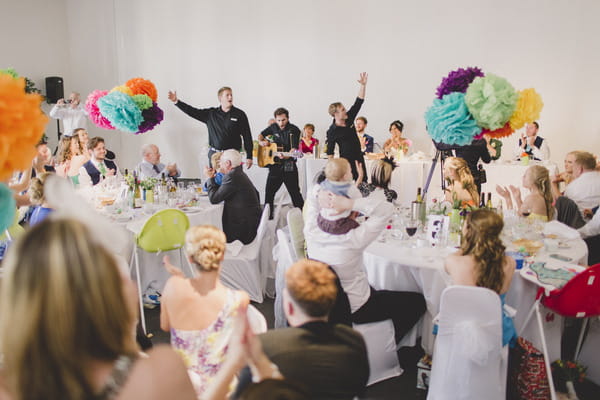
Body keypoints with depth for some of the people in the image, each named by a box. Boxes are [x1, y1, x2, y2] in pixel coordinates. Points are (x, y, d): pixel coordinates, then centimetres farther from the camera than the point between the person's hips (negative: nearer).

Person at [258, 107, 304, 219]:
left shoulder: (294, 130, -8)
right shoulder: (273, 127, 7)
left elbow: (294, 149, -17)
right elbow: (261, 135, 23)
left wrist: (287, 156, -36)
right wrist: (261, 142, 1)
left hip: (289, 166, -4)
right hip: (275, 166, 5)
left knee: (295, 193, -1)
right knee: (269, 192, 8)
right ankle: (267, 216, 22)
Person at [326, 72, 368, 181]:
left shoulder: (349, 119, 3)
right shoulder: (332, 131, -12)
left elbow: (359, 102, 3)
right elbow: (330, 152, -8)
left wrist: (363, 85, -5)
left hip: (359, 159, 6)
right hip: (346, 162, -6)